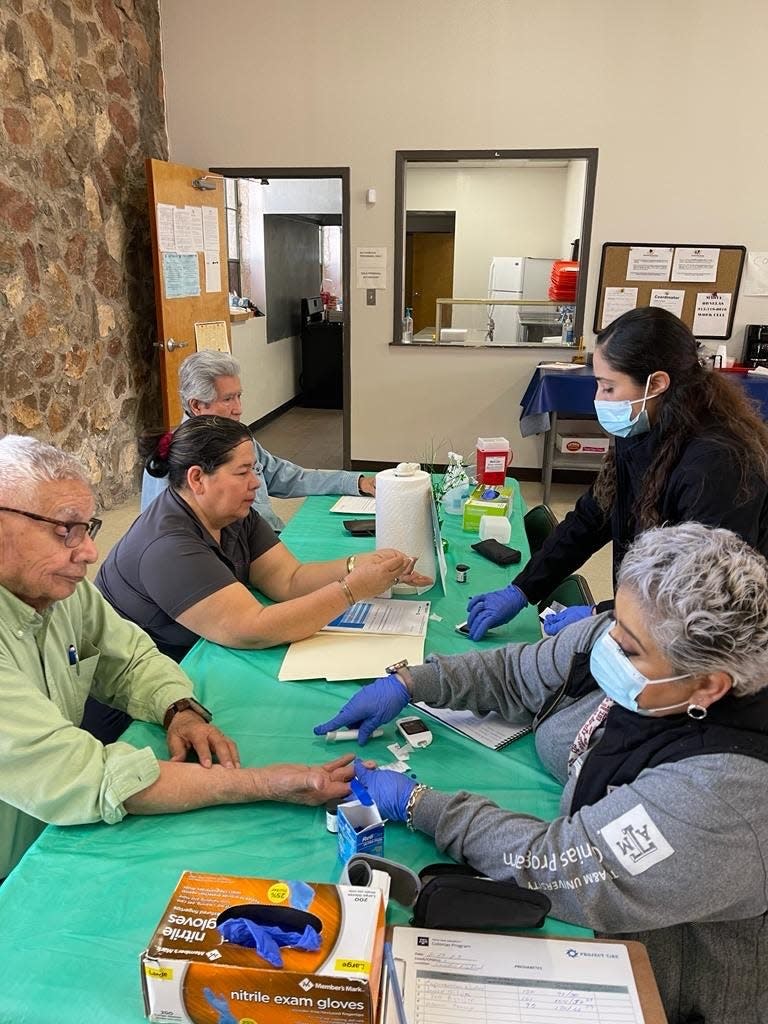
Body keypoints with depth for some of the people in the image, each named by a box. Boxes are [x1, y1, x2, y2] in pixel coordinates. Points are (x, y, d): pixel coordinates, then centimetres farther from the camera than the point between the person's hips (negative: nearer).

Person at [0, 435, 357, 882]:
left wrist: (181, 709, -15)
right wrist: (265, 784, -32)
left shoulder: (60, 586, -5)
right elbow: (84, 779, -33)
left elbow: (132, 658, 8)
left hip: (58, 843, 7)